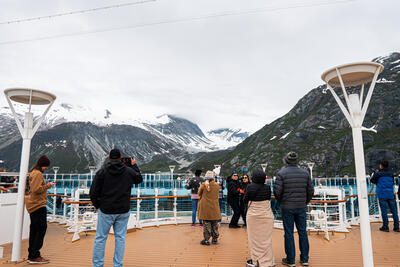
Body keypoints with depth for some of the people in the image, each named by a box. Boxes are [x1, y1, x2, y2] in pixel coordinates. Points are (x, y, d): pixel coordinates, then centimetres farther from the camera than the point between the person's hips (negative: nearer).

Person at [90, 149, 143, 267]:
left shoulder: (102, 172, -5)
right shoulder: (129, 171, -1)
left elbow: (93, 193, -6)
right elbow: (139, 179, 19)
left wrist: (97, 205, 10)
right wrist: (134, 165, 26)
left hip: (105, 211, -1)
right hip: (123, 211, 1)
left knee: (100, 238, 10)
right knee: (120, 237, 10)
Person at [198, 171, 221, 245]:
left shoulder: (203, 185, -10)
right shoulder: (217, 185, -2)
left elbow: (199, 193, 3)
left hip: (205, 208, -3)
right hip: (214, 208, 3)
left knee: (206, 223, 3)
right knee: (214, 224, 12)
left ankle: (206, 239, 6)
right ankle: (215, 239, 20)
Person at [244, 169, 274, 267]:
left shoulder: (250, 187, -13)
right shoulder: (267, 188, -8)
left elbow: (245, 200, -4)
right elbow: (269, 198, 4)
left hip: (253, 216, -1)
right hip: (267, 216, 2)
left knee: (254, 238, 10)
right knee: (266, 239, 10)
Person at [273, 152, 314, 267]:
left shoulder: (281, 173, -11)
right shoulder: (305, 173, 1)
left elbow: (277, 191, -14)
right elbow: (310, 191, 3)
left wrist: (280, 201, 6)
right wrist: (305, 203, 17)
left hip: (287, 208, -3)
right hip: (301, 207, 3)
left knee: (289, 233, 5)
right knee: (302, 232, 13)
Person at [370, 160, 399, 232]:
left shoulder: (378, 174, -5)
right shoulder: (391, 174, 8)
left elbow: (372, 180, 9)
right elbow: (393, 183, 21)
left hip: (382, 195, -4)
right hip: (391, 194, 4)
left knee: (384, 211, 0)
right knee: (394, 210, 7)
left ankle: (385, 227, 3)